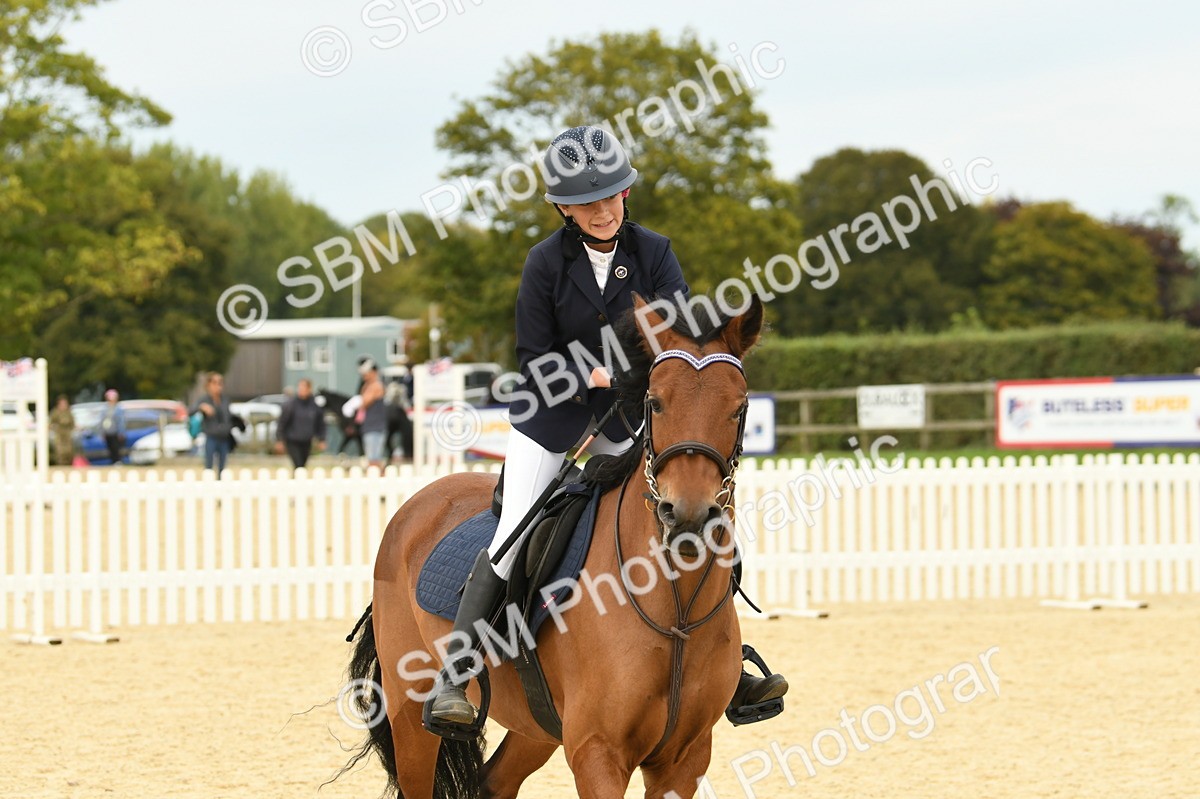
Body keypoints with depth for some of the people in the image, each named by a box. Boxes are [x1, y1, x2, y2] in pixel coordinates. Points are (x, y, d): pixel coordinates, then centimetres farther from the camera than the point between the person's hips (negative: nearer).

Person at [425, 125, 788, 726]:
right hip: (550, 412, -3)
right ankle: (452, 681, -8)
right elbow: (534, 362, -10)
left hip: (623, 415, 3)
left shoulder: (651, 251, -6)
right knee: (512, 543, -12)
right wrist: (592, 373, -26)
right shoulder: (546, 262, -12)